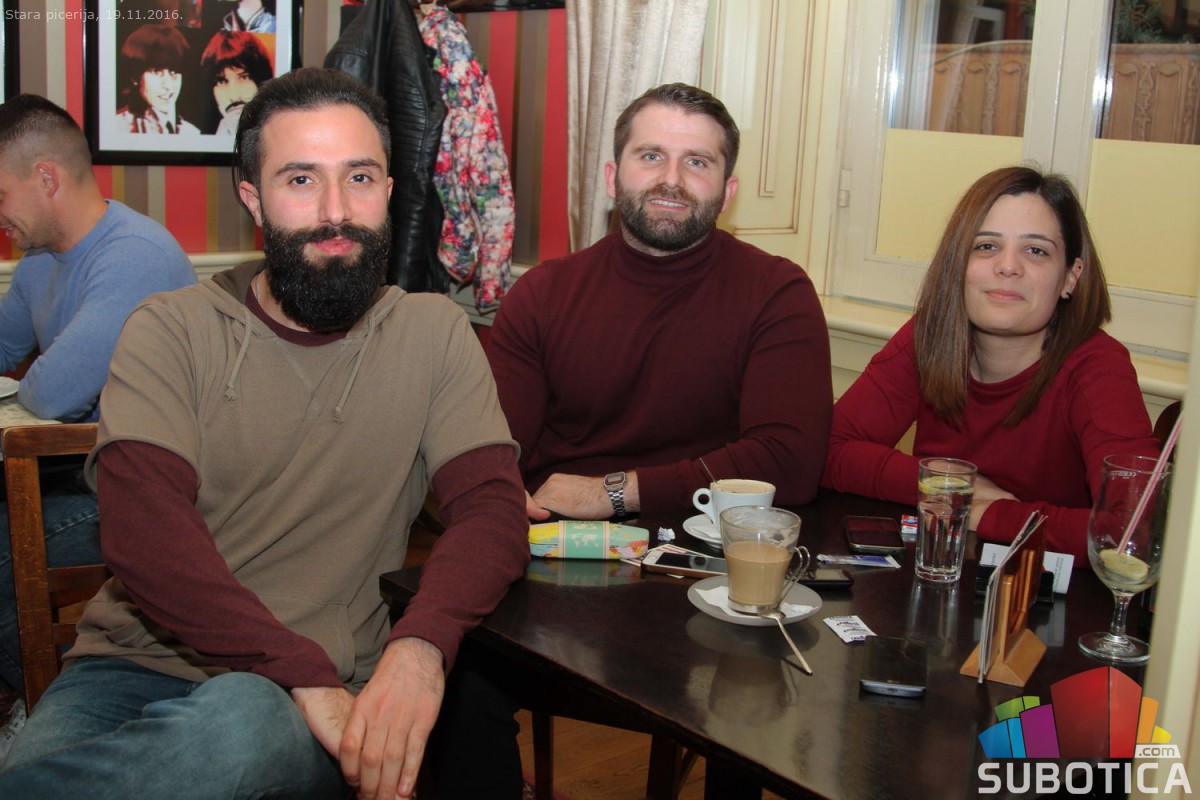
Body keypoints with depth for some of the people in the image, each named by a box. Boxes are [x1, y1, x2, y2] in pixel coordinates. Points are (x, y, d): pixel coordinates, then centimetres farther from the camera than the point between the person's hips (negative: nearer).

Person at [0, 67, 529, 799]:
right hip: (132, 663, -1)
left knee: (243, 720, -35)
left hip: (315, 695, 2)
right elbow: (142, 529, -11)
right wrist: (304, 672, -24)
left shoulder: (433, 333, 6)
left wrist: (419, 646, -26)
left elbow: (492, 507, -4)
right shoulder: (171, 329, 3)